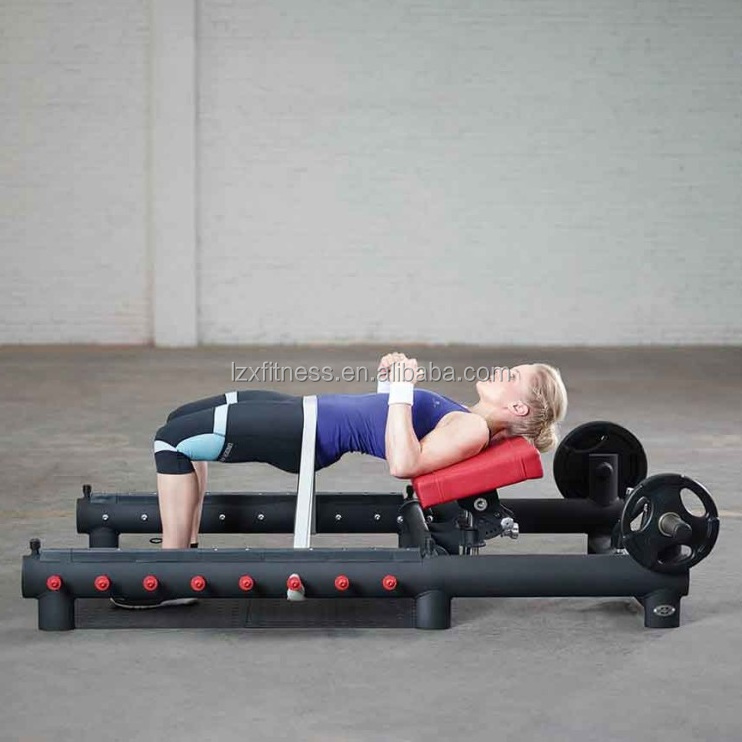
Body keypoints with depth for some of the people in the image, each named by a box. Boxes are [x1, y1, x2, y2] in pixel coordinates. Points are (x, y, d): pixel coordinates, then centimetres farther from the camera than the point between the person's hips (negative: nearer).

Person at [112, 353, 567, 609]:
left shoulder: (473, 429, -16)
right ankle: (186, 546, 20)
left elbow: (402, 464, -30)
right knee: (182, 421, 17)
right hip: (307, 410, 10)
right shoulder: (463, 417, 12)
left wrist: (400, 392, -25)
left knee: (173, 440, -11)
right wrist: (392, 384, 15)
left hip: (311, 435, -10)